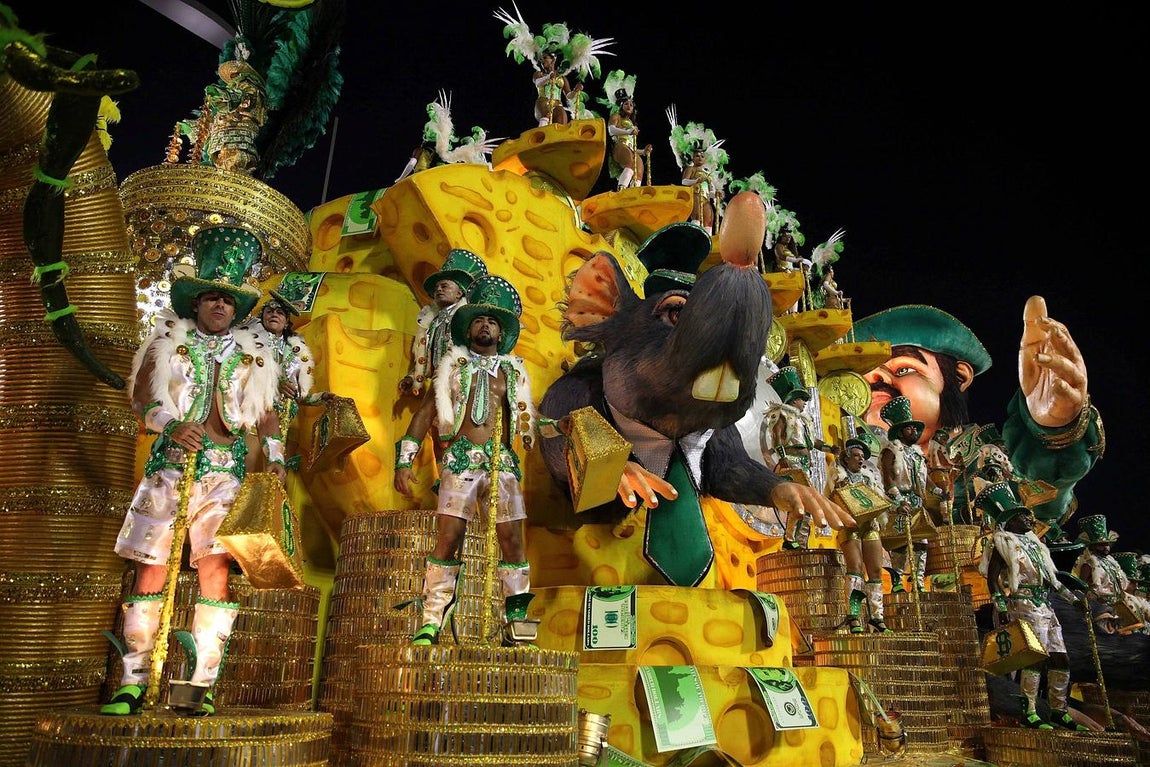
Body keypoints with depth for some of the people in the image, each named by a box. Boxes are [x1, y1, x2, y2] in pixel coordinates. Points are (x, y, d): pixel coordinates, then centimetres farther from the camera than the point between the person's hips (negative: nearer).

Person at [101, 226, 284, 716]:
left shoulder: (250, 354, 15)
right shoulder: (168, 341, 13)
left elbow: (266, 413, 15)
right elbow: (140, 398, 6)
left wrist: (275, 458, 4)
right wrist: (171, 425, -13)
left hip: (226, 468, 0)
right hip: (169, 464, 0)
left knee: (215, 567, -9)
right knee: (150, 568, -2)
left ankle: (203, 683, -3)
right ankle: (133, 682, 6)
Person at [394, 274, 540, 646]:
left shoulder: (513, 371, 17)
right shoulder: (454, 366, 13)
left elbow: (526, 419, 21)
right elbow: (425, 413, 9)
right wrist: (404, 461, 2)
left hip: (503, 460, 2)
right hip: (461, 459, -1)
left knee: (512, 539, -2)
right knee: (448, 537, -7)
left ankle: (517, 624, 6)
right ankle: (430, 624, 0)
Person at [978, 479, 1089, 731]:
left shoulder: (1032, 541, 21)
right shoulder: (1002, 543, -5)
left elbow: (1051, 577, 27)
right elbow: (992, 578, -12)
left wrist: (1073, 598, 22)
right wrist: (1001, 608, -19)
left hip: (1046, 607, 9)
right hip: (1025, 607, -9)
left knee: (1060, 658, 8)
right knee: (1036, 657, -14)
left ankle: (1059, 713, 17)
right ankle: (1029, 714, -8)